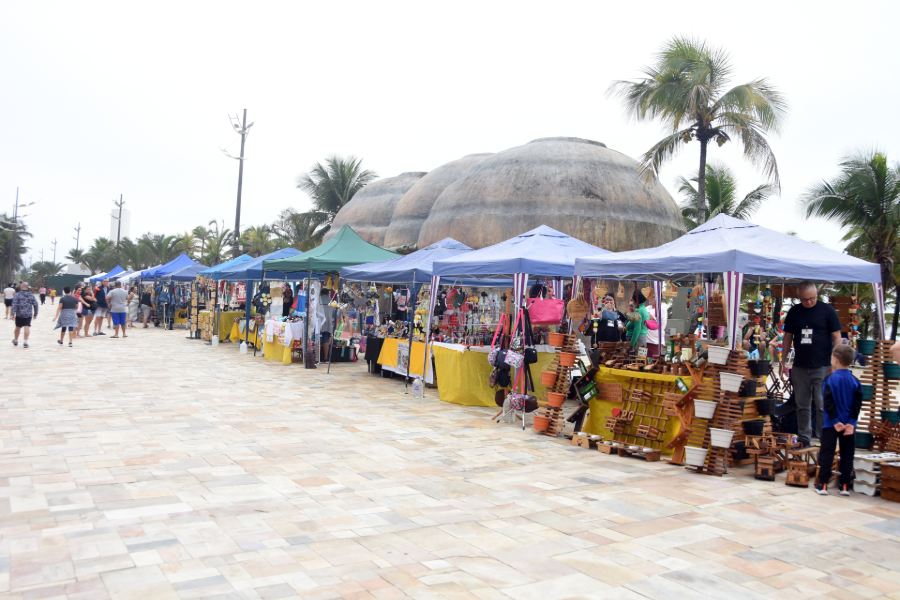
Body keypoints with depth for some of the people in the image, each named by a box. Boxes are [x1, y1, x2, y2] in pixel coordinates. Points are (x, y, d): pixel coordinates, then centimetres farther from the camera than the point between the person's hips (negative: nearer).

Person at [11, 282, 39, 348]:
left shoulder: (17, 294, -3)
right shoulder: (31, 295, 5)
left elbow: (14, 304, -12)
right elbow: (35, 304, 6)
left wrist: (13, 313, -14)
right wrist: (35, 314, 14)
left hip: (19, 314, 0)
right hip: (28, 314, 0)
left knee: (18, 327, 14)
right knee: (27, 327, -4)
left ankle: (15, 340, 32)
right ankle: (25, 342, -13)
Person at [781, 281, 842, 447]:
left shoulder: (827, 310, -3)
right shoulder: (794, 312, 5)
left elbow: (836, 337, -3)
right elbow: (788, 337, 12)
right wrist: (783, 360, 7)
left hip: (822, 367, -3)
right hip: (800, 367, 3)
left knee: (823, 406, -3)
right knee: (802, 406, 9)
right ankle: (804, 439, 18)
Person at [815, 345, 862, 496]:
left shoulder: (830, 380, -11)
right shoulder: (855, 382, 1)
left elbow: (828, 404, -14)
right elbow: (857, 405, -2)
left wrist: (835, 421, -10)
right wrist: (851, 422, -4)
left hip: (831, 423, -3)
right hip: (849, 424, 4)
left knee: (827, 453, 3)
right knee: (847, 454, 10)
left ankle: (822, 484, 3)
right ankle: (845, 486, 12)